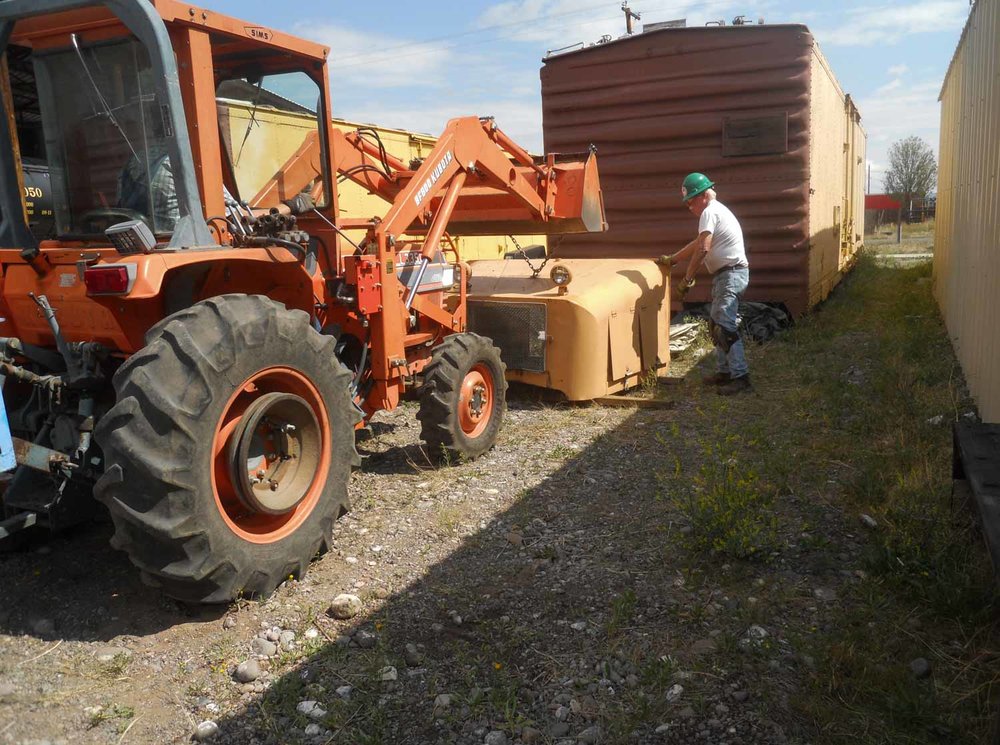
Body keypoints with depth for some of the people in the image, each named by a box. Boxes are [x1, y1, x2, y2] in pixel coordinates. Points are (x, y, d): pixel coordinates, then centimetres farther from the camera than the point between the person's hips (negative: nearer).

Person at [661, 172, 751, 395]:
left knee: (724, 326, -15)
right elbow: (697, 243, 29)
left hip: (731, 274, -11)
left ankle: (740, 377, -16)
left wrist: (688, 279, -17)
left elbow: (702, 249, -22)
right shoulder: (716, 210, 21)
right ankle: (726, 371, 21)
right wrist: (672, 259, 32)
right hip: (726, 274, 11)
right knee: (716, 324, 15)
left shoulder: (710, 212, -12)